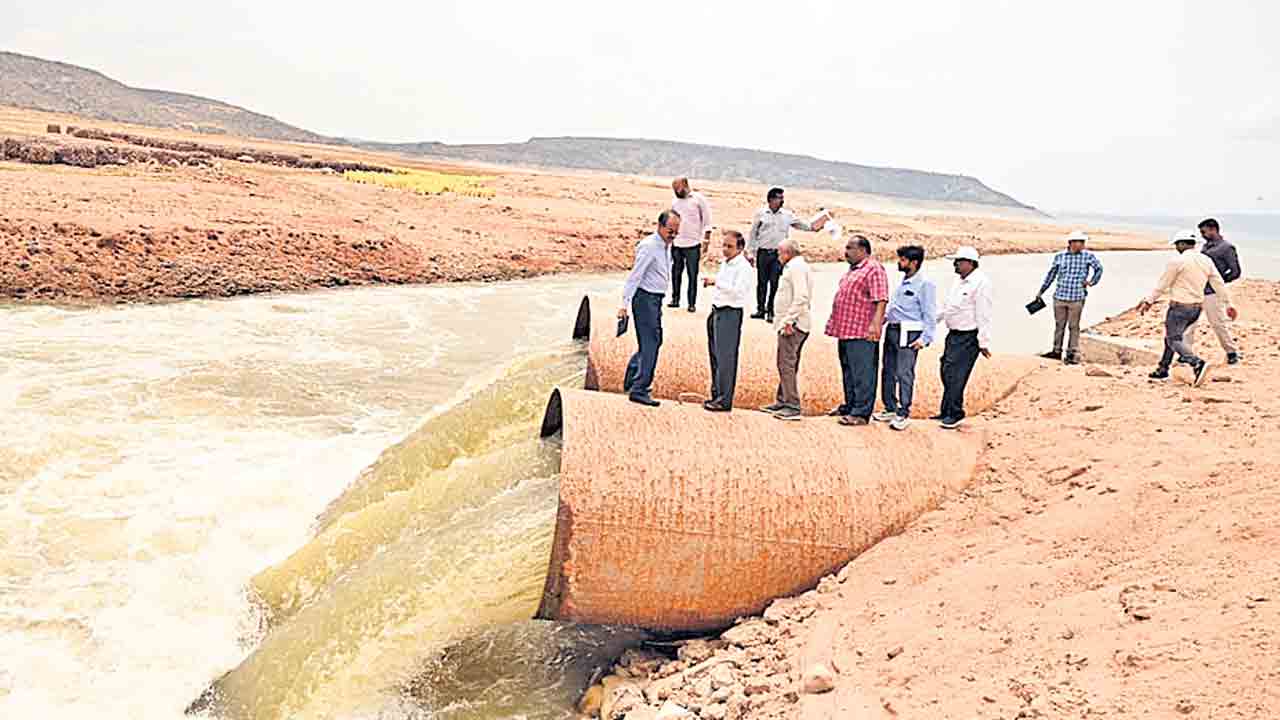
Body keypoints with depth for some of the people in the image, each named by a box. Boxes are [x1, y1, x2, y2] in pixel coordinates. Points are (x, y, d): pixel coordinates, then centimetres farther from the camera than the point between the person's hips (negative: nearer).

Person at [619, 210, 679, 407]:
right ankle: (639, 390, -7)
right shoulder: (649, 246, -18)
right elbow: (635, 276, -20)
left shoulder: (667, 245, 11)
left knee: (655, 340, 18)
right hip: (645, 298, -10)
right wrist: (625, 304, -24)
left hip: (656, 299, 10)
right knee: (649, 343, -10)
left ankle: (631, 380, 32)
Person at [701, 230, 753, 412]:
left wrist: (716, 281, -23)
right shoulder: (725, 263, 16)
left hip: (730, 313, -9)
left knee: (725, 358, -8)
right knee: (715, 355, 12)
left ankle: (724, 401, -4)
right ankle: (716, 395, 21)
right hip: (717, 311, 9)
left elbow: (737, 291, -23)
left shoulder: (743, 267, -11)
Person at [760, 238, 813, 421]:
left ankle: (793, 407, -10)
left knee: (787, 365, -10)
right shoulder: (794, 267, 21)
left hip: (792, 325, -11)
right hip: (789, 323, 11)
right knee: (785, 364, 16)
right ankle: (783, 401, 25)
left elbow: (801, 297, -22)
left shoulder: (796, 267, -11)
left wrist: (789, 320, -22)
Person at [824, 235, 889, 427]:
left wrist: (875, 323, -27)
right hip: (845, 330, 10)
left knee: (862, 373, -6)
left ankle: (861, 413, -5)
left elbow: (881, 300, -19)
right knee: (848, 371, 17)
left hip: (861, 332, -10)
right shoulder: (853, 270, 20)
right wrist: (835, 322, 28)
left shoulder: (874, 269, -11)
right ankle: (850, 406, 28)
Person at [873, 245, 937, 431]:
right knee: (888, 371, 12)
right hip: (892, 331, 9)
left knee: (904, 374, -7)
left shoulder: (925, 285, -8)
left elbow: (930, 315, -11)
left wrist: (925, 338, -16)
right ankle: (890, 409, 22)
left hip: (909, 334, -9)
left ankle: (903, 414, 0)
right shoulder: (903, 282, 17)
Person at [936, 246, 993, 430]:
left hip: (967, 338, -10)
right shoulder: (960, 282, 15)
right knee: (946, 373, 14)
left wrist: (983, 343, -19)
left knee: (955, 375, -10)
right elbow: (946, 307, 24)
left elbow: (983, 316, -18)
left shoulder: (981, 283, -15)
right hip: (953, 335, 10)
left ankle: (955, 414, 0)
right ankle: (946, 411, 24)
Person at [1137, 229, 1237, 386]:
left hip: (1180, 306, -8)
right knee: (1172, 335, 21)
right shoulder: (1206, 260, 9)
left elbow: (1162, 284, -7)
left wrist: (1149, 301, 1)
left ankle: (1198, 364, -31)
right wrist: (1228, 304, 13)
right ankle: (1163, 370, 25)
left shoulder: (1177, 261, -11)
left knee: (1174, 339, -9)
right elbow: (1219, 284, 9)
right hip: (1197, 307, 8)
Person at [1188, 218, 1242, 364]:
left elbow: (1235, 272, -7)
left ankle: (1232, 352, 17)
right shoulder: (1206, 246, 15)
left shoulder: (1226, 248, -7)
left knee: (1219, 324, 1)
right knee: (1190, 323, 5)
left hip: (1212, 293, -7)